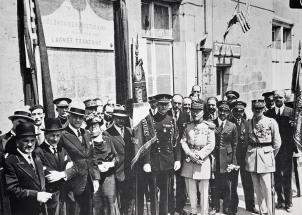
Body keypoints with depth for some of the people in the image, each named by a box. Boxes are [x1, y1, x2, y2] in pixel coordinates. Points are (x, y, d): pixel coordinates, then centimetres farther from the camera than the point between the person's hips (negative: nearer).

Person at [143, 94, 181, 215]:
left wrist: (177, 159, 2)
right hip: (154, 161, -3)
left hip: (168, 161, 3)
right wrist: (146, 162, -13)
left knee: (166, 191, 12)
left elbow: (176, 142, 9)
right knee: (153, 191, 3)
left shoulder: (172, 121, 7)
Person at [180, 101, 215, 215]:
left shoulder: (208, 126, -1)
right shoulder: (188, 126, 10)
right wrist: (190, 153, -9)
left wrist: (199, 155, -13)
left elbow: (211, 144, -6)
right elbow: (183, 141, 6)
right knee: (190, 189, 11)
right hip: (189, 160, 4)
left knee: (203, 190, 1)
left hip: (203, 159, -3)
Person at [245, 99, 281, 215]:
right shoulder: (248, 122, 6)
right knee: (257, 187, 9)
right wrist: (252, 152, 8)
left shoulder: (271, 122, -3)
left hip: (266, 155, -3)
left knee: (266, 187, -5)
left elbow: (277, 143, 2)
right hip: (252, 156, 3)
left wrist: (271, 155, 5)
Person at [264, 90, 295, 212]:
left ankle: (288, 203, 18)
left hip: (287, 149, -2)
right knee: (277, 177, 11)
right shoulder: (268, 113, 4)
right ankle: (280, 200, 27)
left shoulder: (291, 112, 1)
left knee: (287, 177, 5)